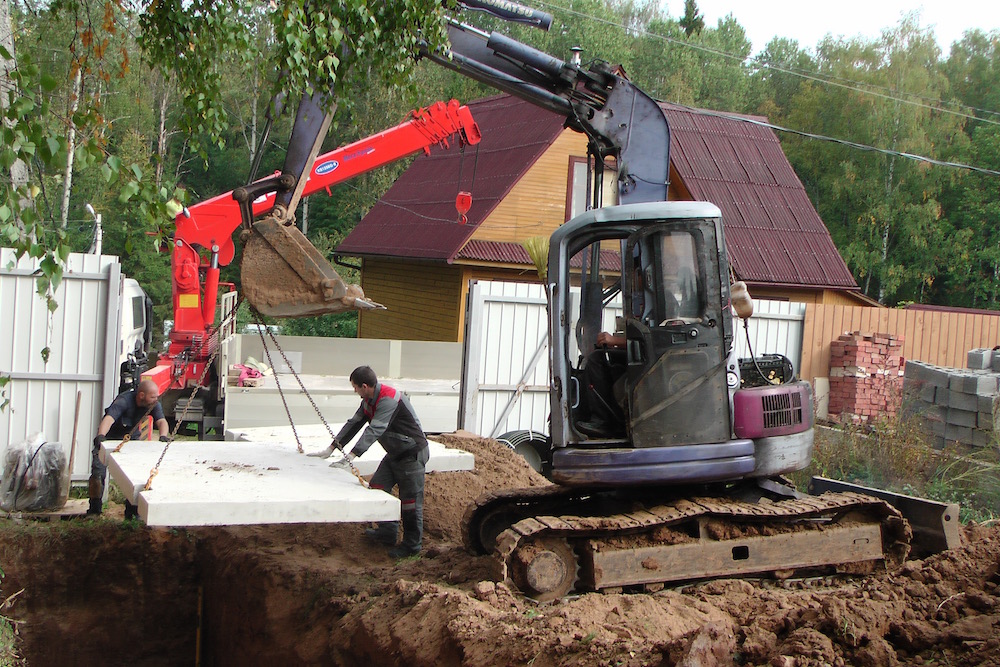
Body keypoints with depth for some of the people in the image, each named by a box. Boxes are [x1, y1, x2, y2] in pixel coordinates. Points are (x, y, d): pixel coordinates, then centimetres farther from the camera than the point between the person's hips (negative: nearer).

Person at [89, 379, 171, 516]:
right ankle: (94, 510, 8)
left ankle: (132, 510, 5)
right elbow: (108, 418, -48)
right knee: (98, 473, -10)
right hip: (110, 438, -4)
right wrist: (100, 436, -67)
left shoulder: (154, 404, -17)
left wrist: (163, 436, -51)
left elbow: (161, 421, -28)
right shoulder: (124, 400, -34)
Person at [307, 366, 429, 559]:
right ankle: (387, 532, 17)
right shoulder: (369, 400, 5)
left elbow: (374, 430, -35)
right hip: (395, 454, 10)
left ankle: (412, 545, 6)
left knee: (409, 499, -4)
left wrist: (351, 456, -41)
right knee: (377, 487, 7)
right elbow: (354, 423, 10)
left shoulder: (389, 400, -27)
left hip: (412, 454, -10)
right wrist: (331, 448, 7)